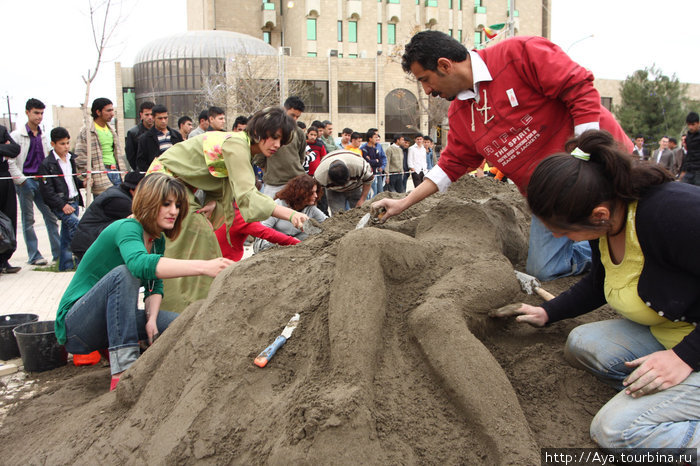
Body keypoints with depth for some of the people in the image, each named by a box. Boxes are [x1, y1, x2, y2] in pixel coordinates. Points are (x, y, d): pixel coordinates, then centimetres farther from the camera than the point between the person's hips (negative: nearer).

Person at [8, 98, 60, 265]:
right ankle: (34, 256, 5)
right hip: (25, 182, -4)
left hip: (42, 181, 4)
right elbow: (10, 160, -6)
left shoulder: (44, 136, 13)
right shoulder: (16, 135, -2)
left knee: (51, 216, 2)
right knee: (28, 219, 1)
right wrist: (21, 180, -11)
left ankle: (58, 253, 5)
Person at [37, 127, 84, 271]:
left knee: (67, 234, 9)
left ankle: (65, 264, 17)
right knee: (76, 224, -24)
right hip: (59, 204, -6)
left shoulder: (71, 159, 13)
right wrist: (62, 205, -17)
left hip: (74, 201, 6)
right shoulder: (47, 164, -7)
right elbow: (46, 190, -10)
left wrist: (82, 183, 6)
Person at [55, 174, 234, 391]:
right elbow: (141, 263, -43)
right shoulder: (126, 228, -21)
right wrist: (203, 267, -52)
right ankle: (122, 372, -36)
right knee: (125, 273, -33)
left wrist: (152, 320, -18)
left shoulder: (158, 240, 5)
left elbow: (155, 286, 3)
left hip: (109, 324, 7)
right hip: (74, 324, -7)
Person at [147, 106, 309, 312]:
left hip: (182, 184, 9)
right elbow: (246, 194, -39)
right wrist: (290, 214, -49)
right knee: (197, 233, -15)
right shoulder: (236, 144, -28)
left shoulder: (244, 146, 2)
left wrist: (213, 202, -16)